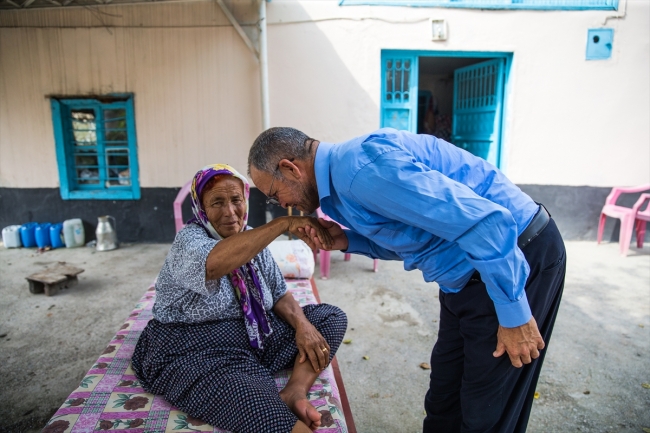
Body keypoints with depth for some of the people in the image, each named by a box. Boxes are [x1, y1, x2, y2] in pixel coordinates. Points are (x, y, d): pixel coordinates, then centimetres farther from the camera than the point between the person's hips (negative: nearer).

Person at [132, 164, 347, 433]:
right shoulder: (189, 239, -13)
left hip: (258, 338, 8)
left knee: (332, 317, -4)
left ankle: (294, 392, -18)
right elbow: (213, 263, -38)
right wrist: (284, 223, -39)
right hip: (196, 353, -8)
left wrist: (302, 324, -10)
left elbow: (279, 294, 10)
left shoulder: (252, 240, 6)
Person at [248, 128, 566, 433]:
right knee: (444, 392, 19)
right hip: (470, 273, 9)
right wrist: (348, 241, 0)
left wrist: (514, 315, -20)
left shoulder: (363, 167, -26)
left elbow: (485, 222, -29)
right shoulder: (343, 173, 6)